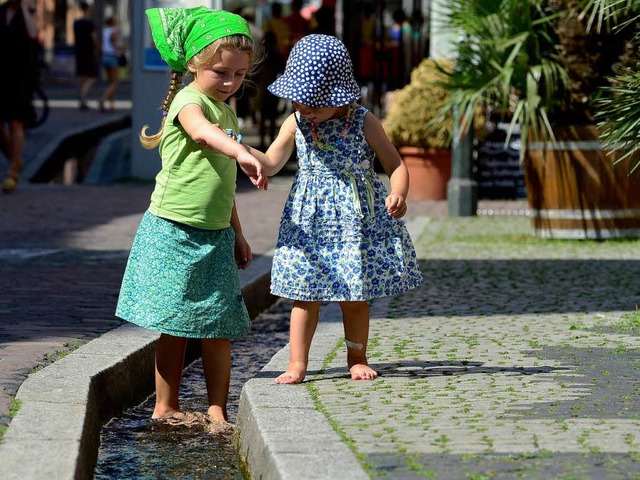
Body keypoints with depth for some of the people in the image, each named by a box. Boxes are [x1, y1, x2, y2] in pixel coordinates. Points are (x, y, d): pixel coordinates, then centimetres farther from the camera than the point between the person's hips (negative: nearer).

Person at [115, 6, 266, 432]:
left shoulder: (227, 111, 15)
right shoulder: (189, 101, -11)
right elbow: (201, 131, -37)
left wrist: (237, 234, 25)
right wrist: (243, 153, -54)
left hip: (215, 236, 7)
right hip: (174, 232, -7)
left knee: (218, 327, 3)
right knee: (175, 325, 0)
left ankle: (217, 412, 7)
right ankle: (166, 407, 11)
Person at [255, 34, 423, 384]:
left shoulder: (363, 122, -7)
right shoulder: (296, 123, 1)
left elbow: (395, 163, -3)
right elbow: (271, 164, 5)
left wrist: (398, 194, -23)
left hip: (356, 215, -2)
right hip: (309, 219, 2)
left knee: (354, 295, 6)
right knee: (305, 293, 1)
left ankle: (357, 359, 23)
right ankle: (297, 365, 7)